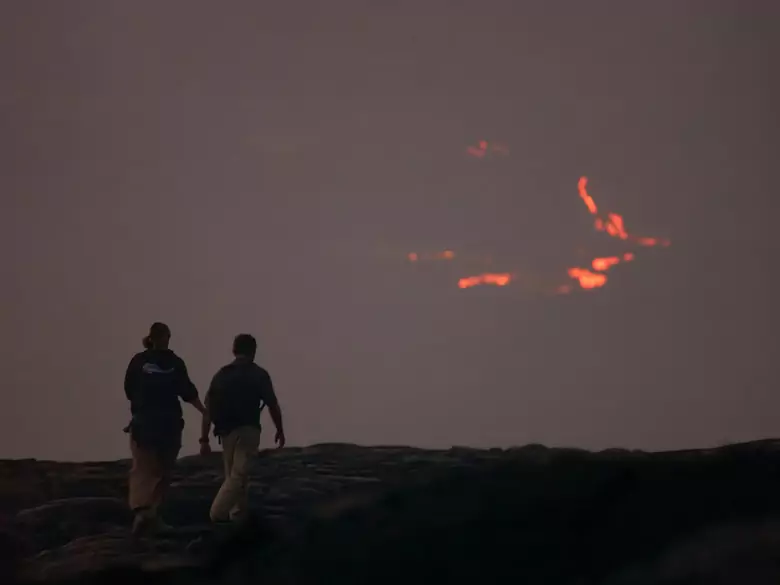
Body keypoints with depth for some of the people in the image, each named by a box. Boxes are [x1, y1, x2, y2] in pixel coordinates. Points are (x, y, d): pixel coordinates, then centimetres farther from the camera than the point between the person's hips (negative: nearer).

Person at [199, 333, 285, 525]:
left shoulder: (221, 375, 10)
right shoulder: (258, 374, 0)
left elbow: (208, 409, 5)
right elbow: (273, 405, 0)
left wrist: (204, 439, 7)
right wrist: (280, 430, 14)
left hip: (226, 431, 5)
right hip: (247, 430, -5)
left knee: (234, 475, 18)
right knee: (238, 476, -8)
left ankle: (238, 516, 23)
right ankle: (218, 513, -23)